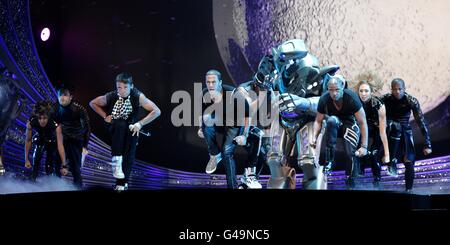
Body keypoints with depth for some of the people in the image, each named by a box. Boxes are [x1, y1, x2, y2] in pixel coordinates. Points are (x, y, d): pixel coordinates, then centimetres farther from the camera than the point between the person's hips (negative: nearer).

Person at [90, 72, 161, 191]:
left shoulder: (138, 97, -20)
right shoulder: (110, 96, -16)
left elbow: (156, 111, -19)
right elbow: (92, 103, 2)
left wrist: (140, 124, -22)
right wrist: (105, 116, -7)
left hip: (131, 129, 1)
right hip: (114, 127, 0)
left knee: (129, 154, -15)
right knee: (120, 125, -35)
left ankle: (122, 183, 0)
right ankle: (116, 161, -34)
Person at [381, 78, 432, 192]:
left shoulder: (412, 101, -15)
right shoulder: (385, 99, -13)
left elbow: (421, 122, -17)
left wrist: (427, 145, -22)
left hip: (405, 132, 1)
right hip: (389, 131, -1)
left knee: (409, 161, -13)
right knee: (395, 126, -36)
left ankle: (409, 189, 5)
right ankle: (392, 161, -27)